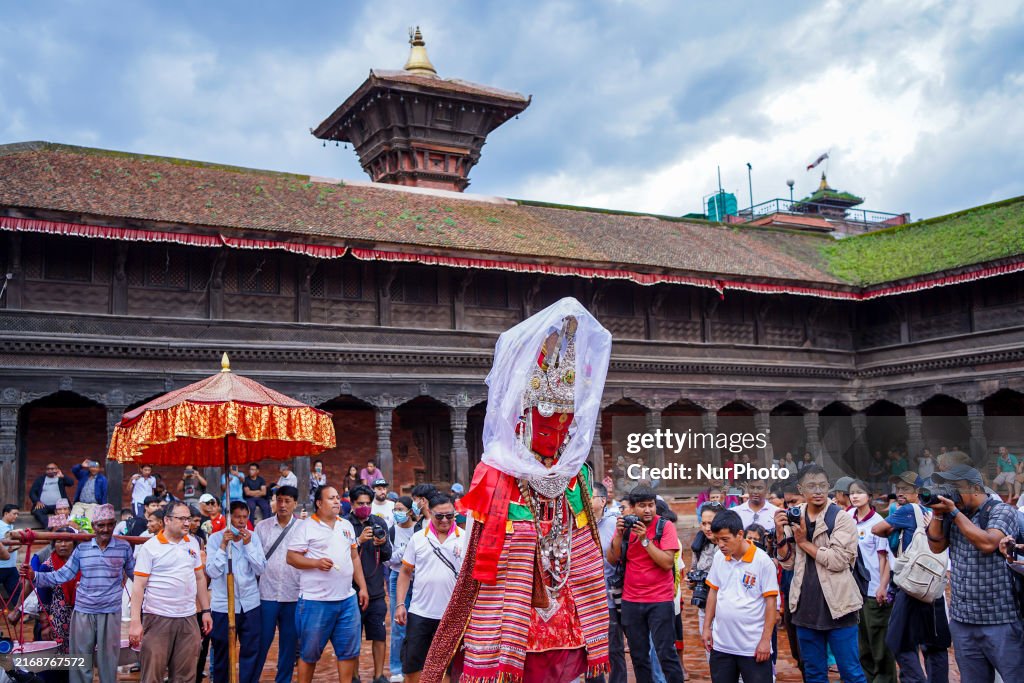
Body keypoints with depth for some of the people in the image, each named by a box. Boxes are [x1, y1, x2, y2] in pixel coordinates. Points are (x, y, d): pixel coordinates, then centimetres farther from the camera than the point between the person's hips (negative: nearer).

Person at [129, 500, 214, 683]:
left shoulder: (192, 543, 9)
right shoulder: (150, 547, -5)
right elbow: (138, 586, -8)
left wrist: (206, 611, 12)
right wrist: (135, 621, -14)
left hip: (189, 619, 4)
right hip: (157, 619, -4)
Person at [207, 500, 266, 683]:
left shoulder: (253, 538, 3)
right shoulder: (215, 538, -4)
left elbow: (260, 569, -4)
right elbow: (213, 572, -11)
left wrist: (248, 544, -12)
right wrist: (223, 545, -17)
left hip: (250, 604, 2)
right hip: (223, 605, -2)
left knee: (251, 651, 4)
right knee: (222, 652, 10)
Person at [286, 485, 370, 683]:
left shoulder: (346, 525, 13)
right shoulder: (306, 527, -5)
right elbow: (291, 557, -8)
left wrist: (363, 587, 13)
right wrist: (317, 563, -22)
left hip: (347, 600, 5)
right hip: (315, 601, -5)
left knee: (349, 650, 9)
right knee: (309, 652, 6)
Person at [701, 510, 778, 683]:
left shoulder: (762, 560, -12)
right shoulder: (719, 558, 2)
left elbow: (771, 602, -10)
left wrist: (765, 640, -12)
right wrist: (707, 627, 9)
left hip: (753, 646, -5)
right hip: (721, 644, 5)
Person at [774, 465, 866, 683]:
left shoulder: (842, 518, -7)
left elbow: (838, 560, -17)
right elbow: (788, 562, 6)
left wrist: (803, 542, -11)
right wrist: (780, 534, -8)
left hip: (837, 605, -4)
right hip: (806, 606, 4)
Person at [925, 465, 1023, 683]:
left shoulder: (1001, 511, -8)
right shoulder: (954, 515, 10)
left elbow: (987, 543, -23)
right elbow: (936, 546, 9)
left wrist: (954, 512, -19)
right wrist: (937, 514, -3)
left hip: (999, 619, -6)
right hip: (961, 619, 6)